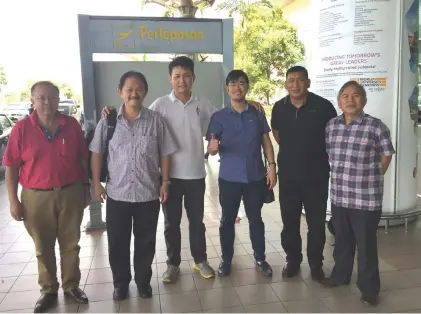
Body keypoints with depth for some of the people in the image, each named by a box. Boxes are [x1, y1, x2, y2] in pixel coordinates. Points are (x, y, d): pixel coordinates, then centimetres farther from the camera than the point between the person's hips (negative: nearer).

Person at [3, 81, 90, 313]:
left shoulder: (72, 125, -2)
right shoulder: (21, 128, -6)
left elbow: (83, 159, 6)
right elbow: (11, 167, -4)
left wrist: (86, 187, 6)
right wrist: (13, 201, -6)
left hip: (71, 193, 1)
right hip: (37, 197, -1)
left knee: (70, 244, 12)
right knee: (43, 247, 13)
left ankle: (71, 286, 29)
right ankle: (48, 290, 29)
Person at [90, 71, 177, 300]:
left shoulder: (155, 120, -2)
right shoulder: (108, 121, -1)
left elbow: (165, 154, 2)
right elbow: (96, 153, 4)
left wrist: (165, 182, -2)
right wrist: (96, 182, 1)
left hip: (148, 192, 0)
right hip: (117, 193, 1)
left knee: (145, 241, 12)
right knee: (117, 242, 11)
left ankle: (143, 280, 31)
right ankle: (121, 282, 31)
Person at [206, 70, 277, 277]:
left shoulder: (257, 114, 3)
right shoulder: (219, 117, -1)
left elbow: (266, 142, 6)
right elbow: (211, 149, -3)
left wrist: (272, 166, -3)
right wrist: (213, 147, -26)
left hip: (255, 176, 1)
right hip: (229, 177, -1)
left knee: (255, 219, 12)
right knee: (227, 220, 9)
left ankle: (260, 258, 27)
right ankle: (226, 259, 25)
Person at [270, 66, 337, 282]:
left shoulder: (323, 106, -10)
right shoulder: (279, 108, 0)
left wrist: (320, 155, 5)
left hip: (316, 175, -2)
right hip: (288, 175, 3)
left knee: (316, 222, 8)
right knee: (289, 221, 12)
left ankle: (315, 263, 26)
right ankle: (292, 259, 30)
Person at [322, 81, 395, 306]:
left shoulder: (376, 127, -11)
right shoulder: (331, 126, 4)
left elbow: (386, 155, -1)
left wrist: (371, 178, 3)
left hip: (366, 198, -4)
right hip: (339, 196, 5)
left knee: (366, 244, 7)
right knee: (342, 241, 20)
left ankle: (369, 287, 24)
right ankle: (340, 274, 40)